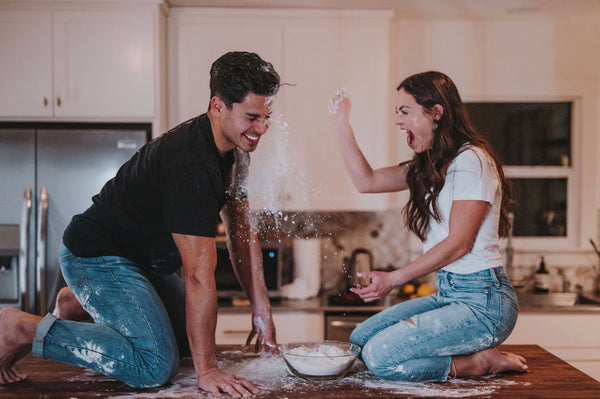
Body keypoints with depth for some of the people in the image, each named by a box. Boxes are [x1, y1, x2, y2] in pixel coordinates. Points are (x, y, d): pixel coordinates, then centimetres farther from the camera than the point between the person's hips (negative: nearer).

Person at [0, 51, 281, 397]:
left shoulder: (234, 150, 0)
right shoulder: (191, 164, -32)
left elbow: (242, 233, 7)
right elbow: (200, 274, -32)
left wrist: (262, 309, 3)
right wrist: (206, 370, -29)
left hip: (140, 259, 10)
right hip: (97, 258, -10)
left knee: (193, 333, 21)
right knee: (156, 365, -23)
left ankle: (82, 301, 26)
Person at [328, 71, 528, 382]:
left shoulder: (471, 161, -14)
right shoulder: (428, 166, 15)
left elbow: (458, 244, -17)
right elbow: (367, 181, 15)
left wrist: (393, 279, -15)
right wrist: (341, 123, 14)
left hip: (482, 301, -10)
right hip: (447, 294, 10)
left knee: (380, 356, -20)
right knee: (359, 340, 3)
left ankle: (484, 361, -3)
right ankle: (480, 355, 6)